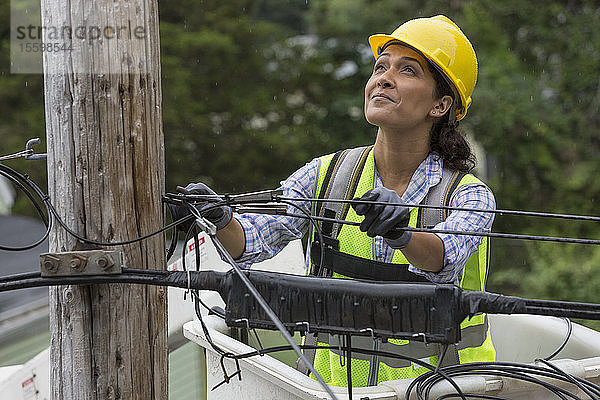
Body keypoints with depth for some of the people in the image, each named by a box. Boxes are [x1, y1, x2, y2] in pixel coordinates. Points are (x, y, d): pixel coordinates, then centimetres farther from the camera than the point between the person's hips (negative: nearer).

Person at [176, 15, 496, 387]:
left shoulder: (470, 195, -3)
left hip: (438, 386, -2)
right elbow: (254, 239, -7)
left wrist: (403, 234, -45)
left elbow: (445, 259, -24)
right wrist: (222, 220, -29)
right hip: (335, 382, 3)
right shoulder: (325, 176, 5)